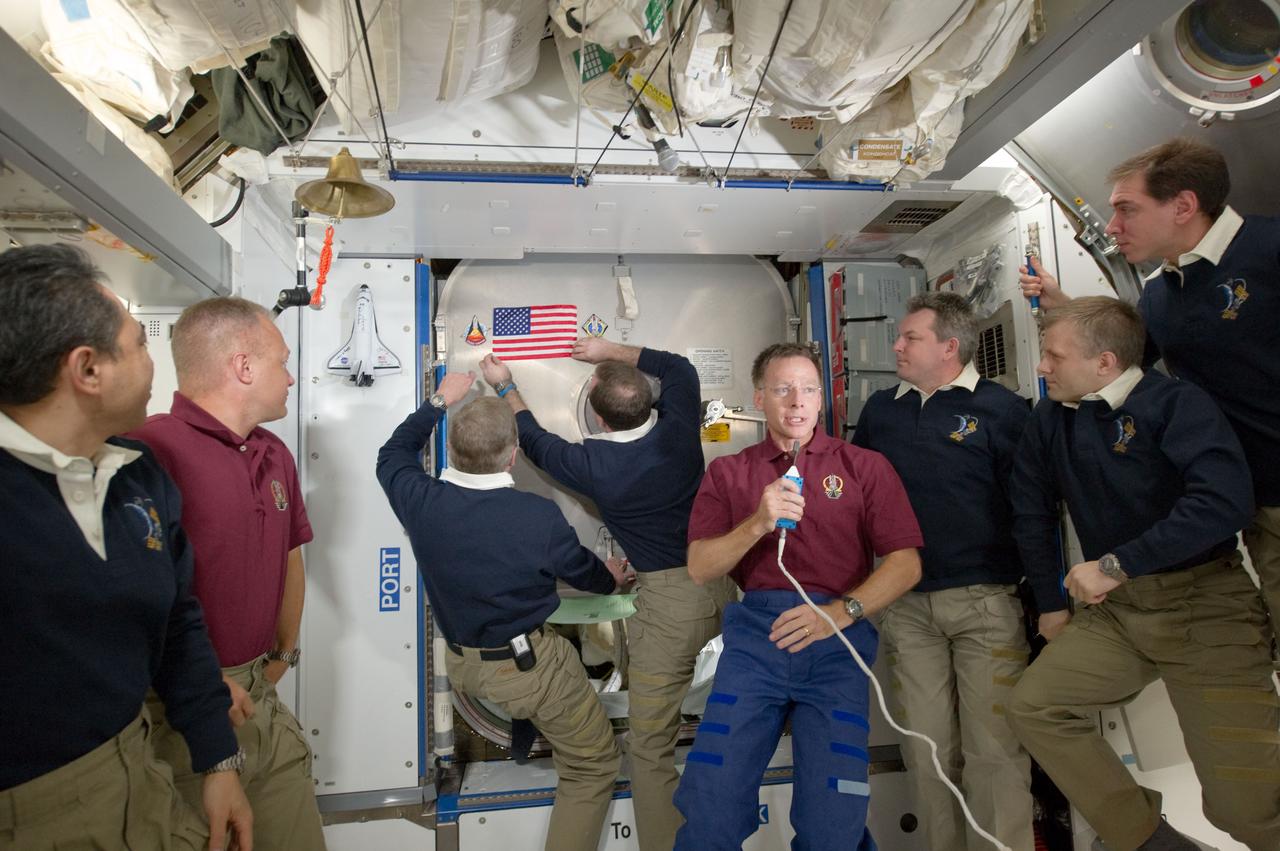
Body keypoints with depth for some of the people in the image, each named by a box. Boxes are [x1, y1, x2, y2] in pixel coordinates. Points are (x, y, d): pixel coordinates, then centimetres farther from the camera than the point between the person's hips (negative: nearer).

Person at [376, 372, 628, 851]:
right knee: (594, 765, 14)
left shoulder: (421, 501, -16)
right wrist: (611, 579, 19)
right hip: (530, 668, -5)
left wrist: (440, 401, 18)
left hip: (463, 664, 6)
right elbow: (583, 570, -4)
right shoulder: (540, 517, -26)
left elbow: (392, 455, 9)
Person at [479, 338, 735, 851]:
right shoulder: (677, 425, -5)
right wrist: (610, 351, 23)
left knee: (650, 746, 7)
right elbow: (677, 366, 17)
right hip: (721, 584, 6)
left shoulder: (591, 465, -12)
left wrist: (505, 386, 26)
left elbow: (535, 441, 10)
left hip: (669, 601, -5)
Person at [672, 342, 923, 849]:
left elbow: (906, 563, 2)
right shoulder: (727, 473, 12)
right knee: (709, 807, -6)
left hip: (837, 639, 0)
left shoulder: (864, 466, 9)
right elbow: (699, 568, 4)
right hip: (755, 633, 1)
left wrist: (841, 612, -13)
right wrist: (757, 525, -12)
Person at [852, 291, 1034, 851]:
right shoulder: (880, 410, 12)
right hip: (907, 605, 4)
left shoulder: (1002, 408, -1)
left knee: (994, 751, 1)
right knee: (927, 751, 10)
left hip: (986, 601, -3)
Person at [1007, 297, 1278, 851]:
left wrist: (1116, 564, -24)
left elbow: (1225, 500, -26)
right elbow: (1032, 512, 14)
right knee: (1032, 705, -7)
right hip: (1114, 607, 6)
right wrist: (1051, 604, 13)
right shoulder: (1051, 418, 5)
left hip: (1204, 603, -5)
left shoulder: (1175, 402, -11)